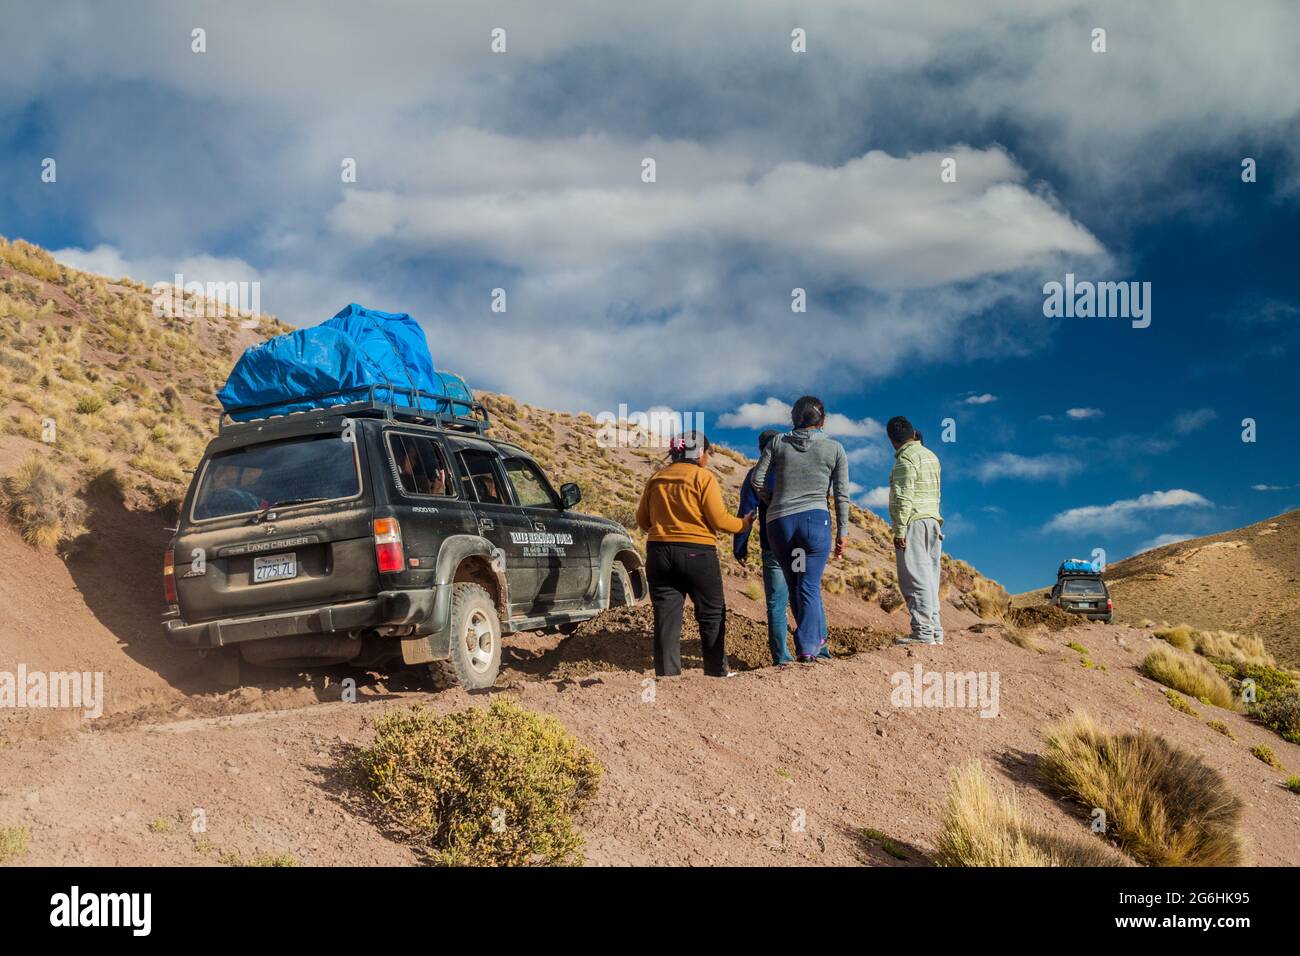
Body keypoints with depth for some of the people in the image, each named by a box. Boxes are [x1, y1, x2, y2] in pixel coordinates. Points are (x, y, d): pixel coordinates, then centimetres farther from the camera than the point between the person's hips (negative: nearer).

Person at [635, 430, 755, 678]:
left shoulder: (657, 478, 9)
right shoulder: (703, 477, -5)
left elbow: (642, 520, 12)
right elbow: (719, 520, -9)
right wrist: (743, 524, 9)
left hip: (659, 552, 4)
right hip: (697, 553, -4)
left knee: (666, 618, 5)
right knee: (712, 615, 12)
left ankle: (667, 674, 3)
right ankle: (717, 671, 19)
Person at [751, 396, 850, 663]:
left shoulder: (778, 442, 6)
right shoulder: (835, 449, 4)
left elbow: (757, 479, 4)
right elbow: (841, 495, 3)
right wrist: (842, 532, 9)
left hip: (779, 522, 2)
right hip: (816, 520, -2)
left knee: (795, 586, 15)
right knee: (810, 586, 1)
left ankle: (817, 640, 22)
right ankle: (808, 647, -8)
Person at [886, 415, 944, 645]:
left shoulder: (906, 459, -11)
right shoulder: (931, 456, 17)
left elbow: (904, 499, -17)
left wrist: (899, 531, -17)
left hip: (913, 524, -9)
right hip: (933, 520, 9)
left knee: (915, 580, -9)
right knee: (929, 579, 10)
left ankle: (923, 632, -13)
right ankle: (935, 631, 11)